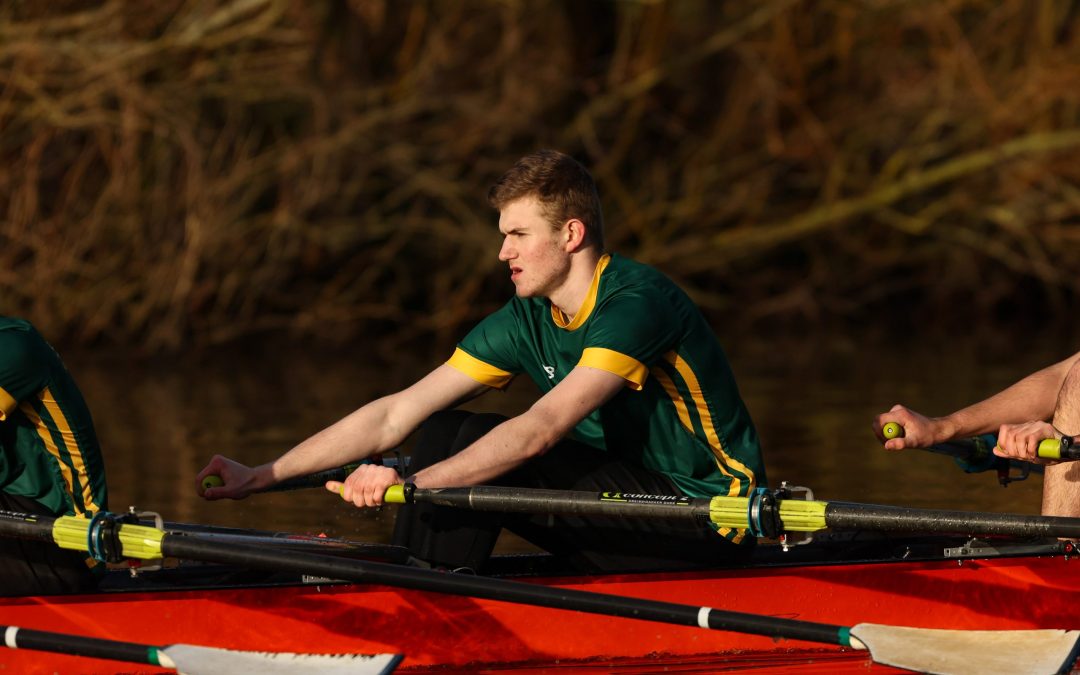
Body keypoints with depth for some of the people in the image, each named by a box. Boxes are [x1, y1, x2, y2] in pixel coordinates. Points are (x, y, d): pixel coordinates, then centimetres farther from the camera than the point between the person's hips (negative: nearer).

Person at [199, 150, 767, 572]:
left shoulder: (635, 302, -22)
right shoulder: (527, 322, 3)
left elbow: (541, 430, -33)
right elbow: (394, 415, 2)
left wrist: (412, 483, -40)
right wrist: (262, 477, -4)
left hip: (710, 513, -8)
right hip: (634, 490, 8)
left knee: (495, 459, -24)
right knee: (446, 432, -4)